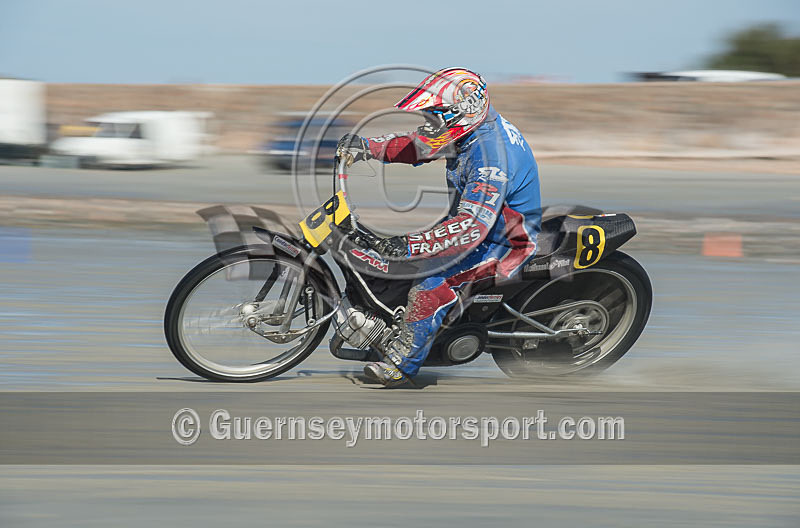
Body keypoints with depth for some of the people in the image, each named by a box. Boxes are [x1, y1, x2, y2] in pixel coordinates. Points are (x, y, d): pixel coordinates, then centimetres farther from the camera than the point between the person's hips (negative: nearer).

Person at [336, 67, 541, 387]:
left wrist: (408, 246, -45)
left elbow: (473, 228, -40)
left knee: (432, 282, -26)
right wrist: (368, 147, -2)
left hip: (505, 245, -11)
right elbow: (417, 145, 14)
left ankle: (402, 363, -17)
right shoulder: (472, 129, -1)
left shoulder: (489, 154, -32)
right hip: (485, 220, 11)